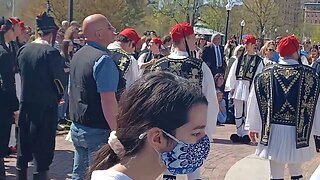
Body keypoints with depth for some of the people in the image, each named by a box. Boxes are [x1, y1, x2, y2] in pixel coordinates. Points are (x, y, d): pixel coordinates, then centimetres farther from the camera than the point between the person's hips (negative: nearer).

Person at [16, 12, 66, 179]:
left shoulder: (23, 50, 3)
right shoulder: (51, 52, -15)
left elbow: (21, 73, 10)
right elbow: (59, 80, -14)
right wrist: (59, 95, 5)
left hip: (25, 104, 6)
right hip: (45, 106, -6)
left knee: (23, 148, 16)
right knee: (43, 151, 2)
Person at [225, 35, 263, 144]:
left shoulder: (258, 60, 0)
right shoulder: (240, 58, 10)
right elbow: (233, 73, 9)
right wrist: (231, 87, 3)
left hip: (249, 87, -4)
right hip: (238, 86, 4)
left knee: (247, 113, 1)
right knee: (238, 112, 9)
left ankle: (245, 134, 8)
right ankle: (239, 134, 18)